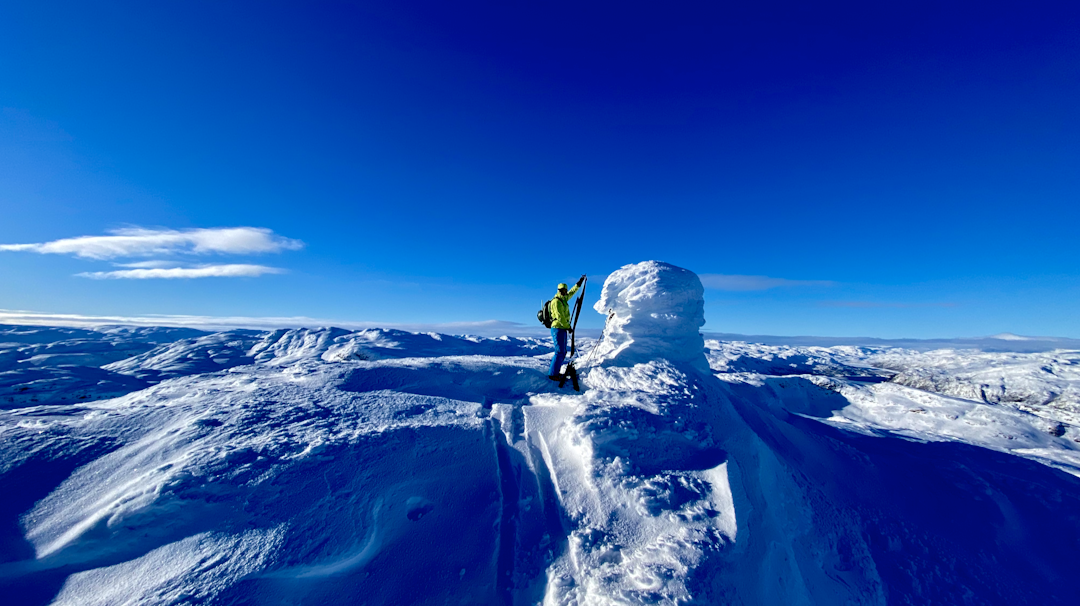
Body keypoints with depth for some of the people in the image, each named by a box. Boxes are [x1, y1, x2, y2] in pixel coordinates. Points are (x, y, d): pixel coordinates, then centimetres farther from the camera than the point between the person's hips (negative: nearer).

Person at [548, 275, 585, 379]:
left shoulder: (564, 298, 14)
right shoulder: (556, 301, -15)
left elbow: (571, 292, 31)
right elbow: (560, 317, -19)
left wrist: (579, 283, 29)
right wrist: (568, 327, -11)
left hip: (562, 329, 10)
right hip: (558, 329, -10)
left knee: (563, 352, 12)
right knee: (560, 352, -11)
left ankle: (555, 371, 19)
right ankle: (552, 374, -6)